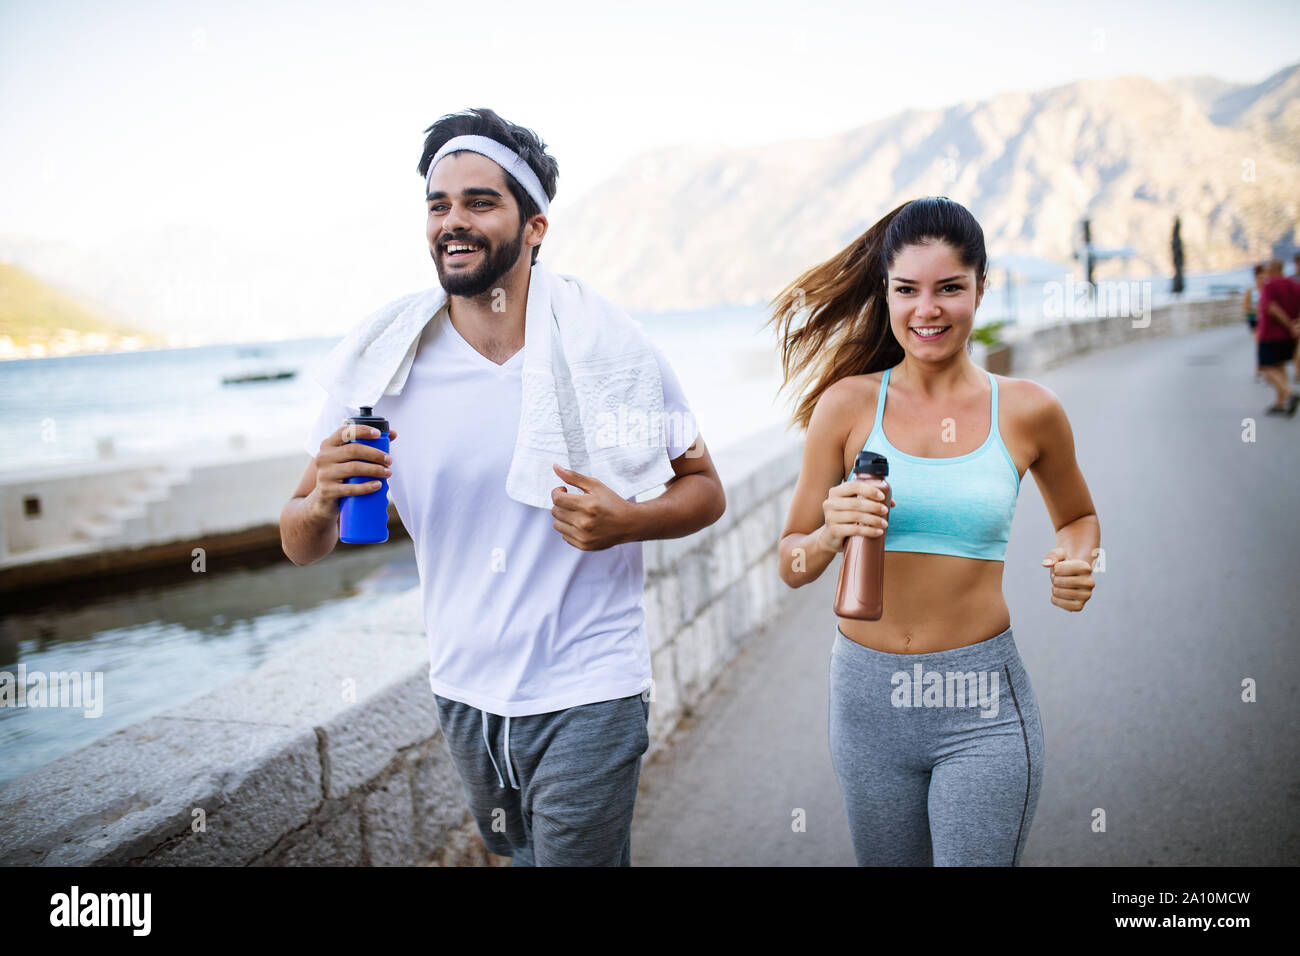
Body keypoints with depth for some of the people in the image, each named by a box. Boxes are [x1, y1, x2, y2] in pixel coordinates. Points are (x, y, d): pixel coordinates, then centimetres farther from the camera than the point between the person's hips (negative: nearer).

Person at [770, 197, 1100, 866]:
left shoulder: (1027, 411, -1)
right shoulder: (847, 404, -2)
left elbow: (1077, 517, 18)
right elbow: (791, 566, 1)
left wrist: (1077, 560, -5)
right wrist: (831, 534, -21)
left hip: (982, 709, -1)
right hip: (867, 694, 1)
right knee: (887, 862, 17)